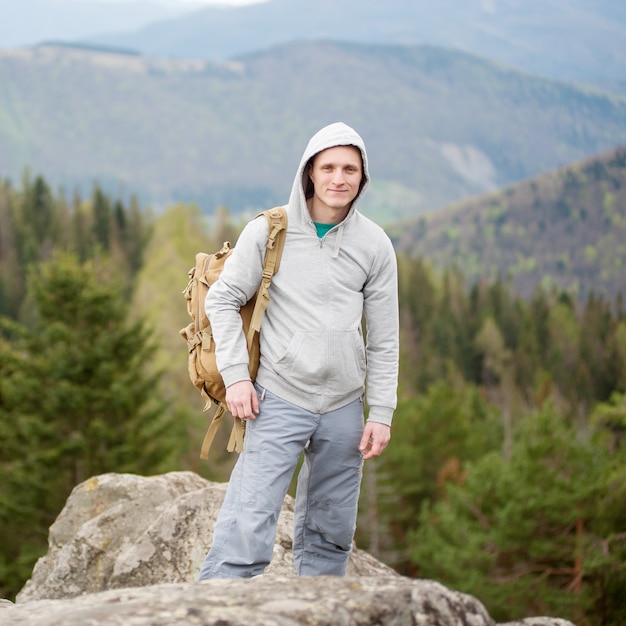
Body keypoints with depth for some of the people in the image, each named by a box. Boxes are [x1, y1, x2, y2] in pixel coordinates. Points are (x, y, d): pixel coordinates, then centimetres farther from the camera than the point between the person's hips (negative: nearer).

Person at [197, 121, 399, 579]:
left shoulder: (375, 245, 4)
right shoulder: (268, 232, -3)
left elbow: (383, 338, 7)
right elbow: (223, 300, 1)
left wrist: (382, 413, 2)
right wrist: (236, 375, -8)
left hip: (343, 408, 3)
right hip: (279, 400, -3)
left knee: (330, 534, 11)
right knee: (246, 528, -13)